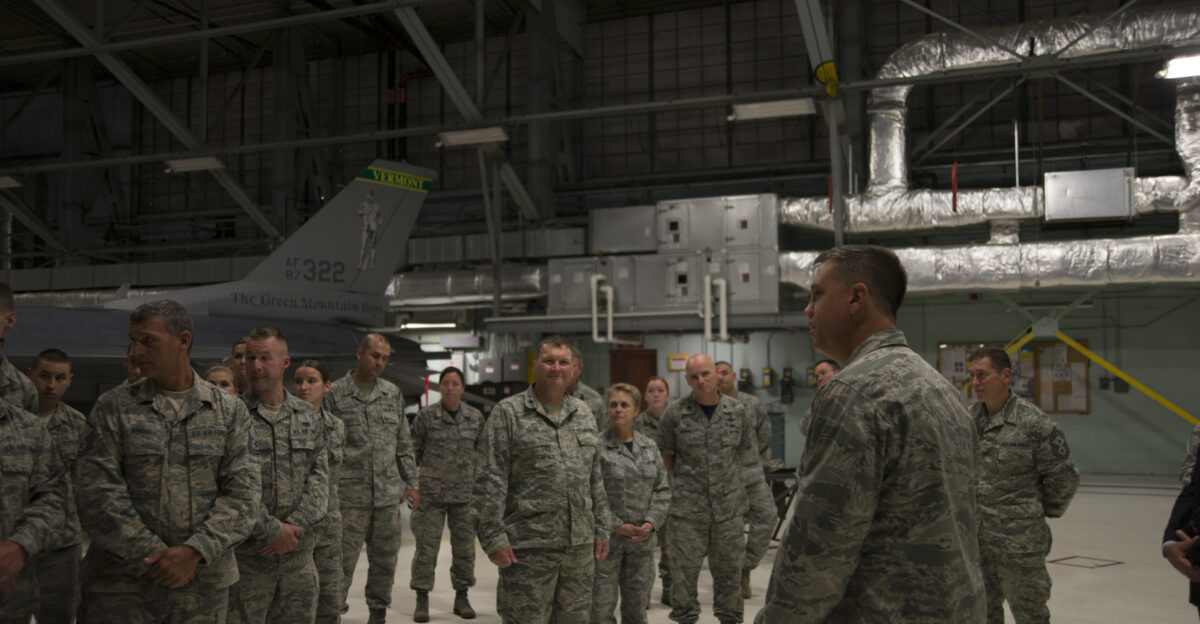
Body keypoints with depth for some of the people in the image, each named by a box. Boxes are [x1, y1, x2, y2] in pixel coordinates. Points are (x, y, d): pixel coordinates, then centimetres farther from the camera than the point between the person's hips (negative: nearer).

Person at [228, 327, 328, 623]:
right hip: (246, 555, -4)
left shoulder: (309, 416, 9)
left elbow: (319, 477, 3)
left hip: (298, 553, 4)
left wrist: (296, 526, -11)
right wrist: (272, 531, -14)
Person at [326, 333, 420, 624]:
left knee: (385, 558, 11)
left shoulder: (393, 393, 11)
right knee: (343, 559, -2)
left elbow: (404, 444, 16)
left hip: (388, 494, 4)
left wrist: (411, 483, 13)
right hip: (350, 495, -4)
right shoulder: (335, 394, -3)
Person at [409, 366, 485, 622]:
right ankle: (422, 598, 15)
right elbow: (414, 451, 3)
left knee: (464, 546, 10)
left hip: (465, 493, 2)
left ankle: (461, 597, 26)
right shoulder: (426, 416, -4)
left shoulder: (475, 417, 3)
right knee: (427, 546, 1)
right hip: (431, 492, -2)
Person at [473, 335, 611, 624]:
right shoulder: (508, 413, -4)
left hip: (580, 545, 5)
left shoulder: (584, 414, 13)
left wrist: (601, 529, 14)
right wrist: (494, 537, -13)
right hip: (528, 545, -5)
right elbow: (489, 482, -8)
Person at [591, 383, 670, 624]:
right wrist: (616, 526, -16)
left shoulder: (650, 447, 9)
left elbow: (662, 490, 10)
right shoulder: (596, 447, -8)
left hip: (641, 541, 5)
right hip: (606, 540, -5)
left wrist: (651, 522, -6)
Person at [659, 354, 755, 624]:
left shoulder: (737, 411, 1)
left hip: (729, 507, 2)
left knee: (729, 571, 11)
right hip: (687, 509, -2)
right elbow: (666, 456, 7)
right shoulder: (675, 413, -5)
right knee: (684, 572, 4)